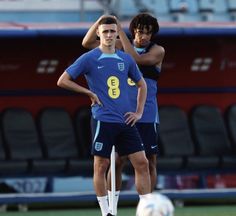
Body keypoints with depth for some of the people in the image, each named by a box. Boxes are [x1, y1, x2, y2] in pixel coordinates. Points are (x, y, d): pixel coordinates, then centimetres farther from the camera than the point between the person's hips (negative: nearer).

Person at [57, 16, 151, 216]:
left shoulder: (126, 59, 10)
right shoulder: (89, 58, -2)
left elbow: (141, 85, 23)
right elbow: (62, 81, -2)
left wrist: (139, 112, 12)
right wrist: (90, 93, -5)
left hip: (126, 121, 4)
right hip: (103, 121, -4)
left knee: (142, 163, -1)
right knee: (101, 166, -1)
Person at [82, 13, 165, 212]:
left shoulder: (158, 51, -1)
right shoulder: (119, 45, 6)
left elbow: (136, 59, -20)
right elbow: (88, 43, 3)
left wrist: (120, 30, -21)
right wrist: (99, 22, -13)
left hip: (146, 116, -1)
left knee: (150, 162, -1)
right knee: (117, 161, -1)